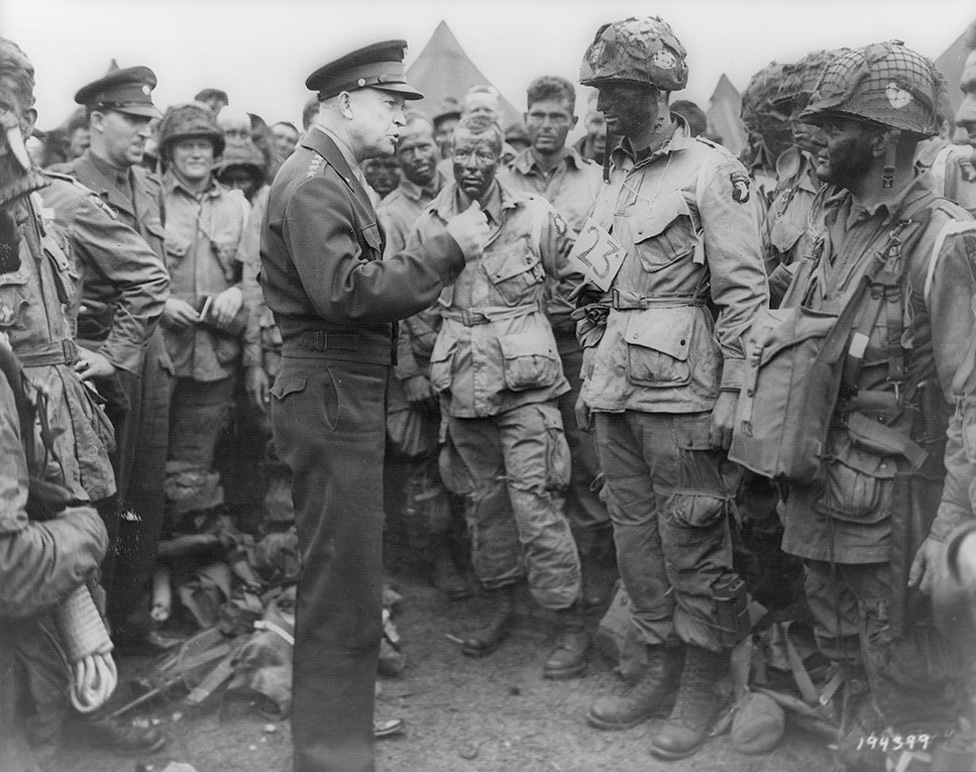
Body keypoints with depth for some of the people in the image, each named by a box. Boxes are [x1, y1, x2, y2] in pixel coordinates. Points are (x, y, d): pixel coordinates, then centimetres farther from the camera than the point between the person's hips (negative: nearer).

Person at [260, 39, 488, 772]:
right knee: (344, 578, -2)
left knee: (345, 568, 21)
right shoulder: (312, 181, -14)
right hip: (330, 395, -11)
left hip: (350, 393, 11)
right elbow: (345, 291, -26)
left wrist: (439, 259, 7)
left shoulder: (336, 175, 17)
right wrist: (446, 249, -21)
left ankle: (342, 708, 38)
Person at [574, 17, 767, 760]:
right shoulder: (618, 178, 15)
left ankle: (702, 688, 19)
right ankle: (662, 669, 28)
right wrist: (591, 378, 18)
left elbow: (744, 292, -12)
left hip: (680, 393, -7)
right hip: (619, 391, 8)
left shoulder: (711, 171, -8)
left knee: (693, 545, 3)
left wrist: (731, 395, -16)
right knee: (636, 536, 13)